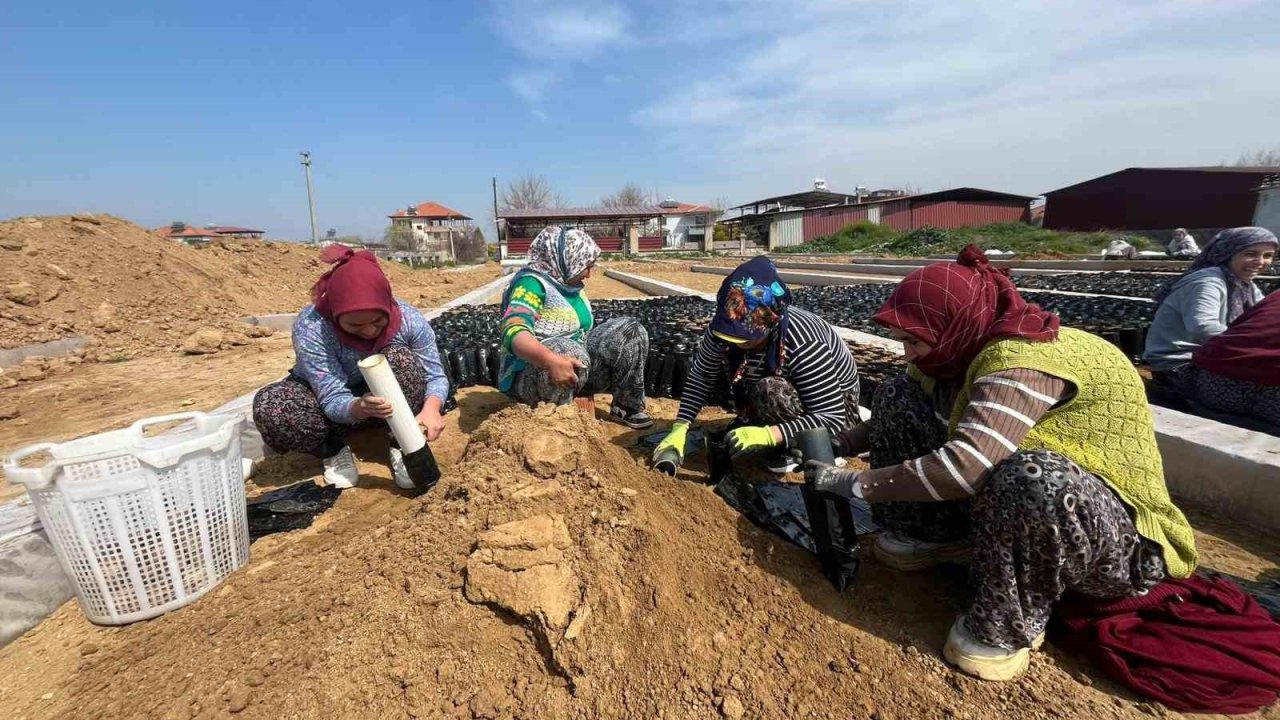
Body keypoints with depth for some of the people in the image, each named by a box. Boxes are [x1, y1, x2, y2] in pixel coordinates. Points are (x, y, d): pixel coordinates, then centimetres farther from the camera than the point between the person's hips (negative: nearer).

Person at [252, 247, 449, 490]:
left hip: (386, 397, 1)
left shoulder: (408, 318, -27)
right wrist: (360, 408, -56)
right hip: (327, 399, 0)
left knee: (402, 359, -32)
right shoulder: (310, 328, -32)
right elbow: (334, 401, -32)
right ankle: (334, 451, -3)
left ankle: (400, 446, -14)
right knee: (269, 406, -31)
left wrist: (431, 408, -45)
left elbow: (436, 376, -22)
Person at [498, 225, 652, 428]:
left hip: (573, 367, 9)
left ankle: (627, 406, 2)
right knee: (569, 351, -40)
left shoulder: (571, 284, 11)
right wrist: (552, 360, -48)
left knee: (630, 329, 0)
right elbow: (514, 332, -32)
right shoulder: (532, 283, -16)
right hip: (530, 375, -8)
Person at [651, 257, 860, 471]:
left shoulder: (804, 345, -38)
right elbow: (701, 376, -11)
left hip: (834, 402, -6)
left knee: (772, 393, -35)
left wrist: (767, 434, -48)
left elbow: (832, 420, -37)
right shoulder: (723, 329, -24)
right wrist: (680, 428, -22)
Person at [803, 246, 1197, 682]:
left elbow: (962, 469, -42)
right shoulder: (962, 350, -4)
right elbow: (897, 418, 7)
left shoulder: (1025, 359, -30)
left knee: (1029, 477, -44)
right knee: (897, 398, -1)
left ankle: (1009, 626, -16)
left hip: (1118, 535, -7)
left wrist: (852, 483, -32)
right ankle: (936, 537, 6)